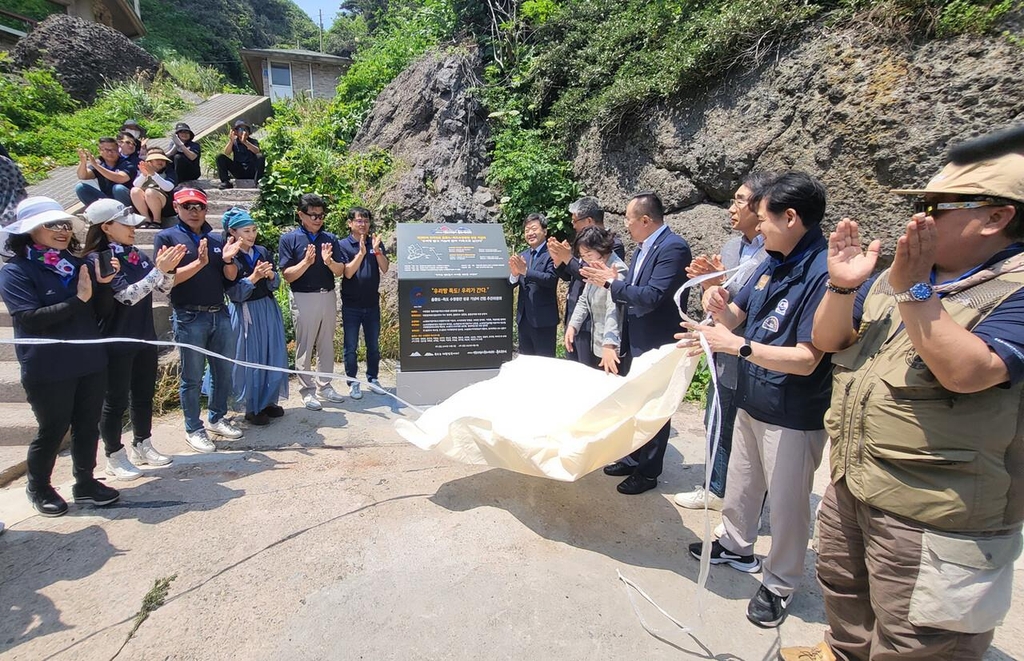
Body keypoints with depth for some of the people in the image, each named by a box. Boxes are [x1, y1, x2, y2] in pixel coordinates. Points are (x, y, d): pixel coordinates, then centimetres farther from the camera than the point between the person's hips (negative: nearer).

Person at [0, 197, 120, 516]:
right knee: (53, 430, 9)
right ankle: (38, 488, 32)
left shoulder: (77, 264, 7)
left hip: (90, 362, 5)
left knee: (88, 425, 12)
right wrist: (78, 300, -22)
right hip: (48, 370, -5)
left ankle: (85, 483, 29)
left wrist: (103, 283, -12)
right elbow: (29, 318, -19)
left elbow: (101, 310, 6)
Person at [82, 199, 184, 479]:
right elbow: (127, 295, -24)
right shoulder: (96, 260, -14)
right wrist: (158, 270, -26)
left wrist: (167, 269, -13)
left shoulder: (135, 254, 5)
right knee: (116, 401, 6)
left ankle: (142, 447, 31)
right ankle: (114, 457, 21)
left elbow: (164, 288, 6)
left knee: (144, 395, 16)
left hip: (144, 338, 7)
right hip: (115, 342, -6)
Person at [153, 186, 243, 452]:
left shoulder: (216, 240, 12)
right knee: (192, 377, 5)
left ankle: (217, 419, 30)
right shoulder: (167, 237, -3)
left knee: (224, 372, 13)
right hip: (189, 318, -5)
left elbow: (231, 278, 9)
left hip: (220, 315, 5)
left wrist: (228, 260, -10)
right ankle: (193, 429, 19)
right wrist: (199, 263, -22)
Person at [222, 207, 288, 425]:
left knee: (273, 356, 10)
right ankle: (252, 408, 16)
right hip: (246, 313, -5)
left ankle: (269, 401, 25)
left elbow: (275, 284, 8)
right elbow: (234, 294, -13)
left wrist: (270, 275, -12)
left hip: (269, 310, 5)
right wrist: (253, 277, -22)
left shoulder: (262, 252, 5)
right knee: (250, 360, 3)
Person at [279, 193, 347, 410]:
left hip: (328, 296, 4)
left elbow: (340, 272, 2)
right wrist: (306, 262, -23)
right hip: (304, 298, -4)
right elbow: (287, 275, -8)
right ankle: (307, 391, 12)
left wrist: (329, 262, -19)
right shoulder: (288, 239, -5)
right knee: (304, 347, 3)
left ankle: (324, 386, 23)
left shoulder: (330, 239, 5)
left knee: (326, 345, 12)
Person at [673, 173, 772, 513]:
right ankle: (716, 490, 43)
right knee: (718, 427, 22)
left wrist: (723, 285, -26)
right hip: (724, 359, 8)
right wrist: (708, 284, -10)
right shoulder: (731, 246, 7)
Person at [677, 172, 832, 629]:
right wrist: (719, 306, -15)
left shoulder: (824, 273, -24)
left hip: (793, 418, -8)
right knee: (740, 483, 25)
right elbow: (735, 317, 8)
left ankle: (779, 585, 32)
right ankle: (736, 547, 48)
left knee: (786, 504, 11)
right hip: (751, 402, 8)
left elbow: (807, 359, -27)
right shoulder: (771, 264, 2)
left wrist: (737, 345, -34)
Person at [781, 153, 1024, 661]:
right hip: (849, 486, 8)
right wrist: (842, 286, -13)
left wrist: (913, 289, -30)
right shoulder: (900, 272, 6)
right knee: (844, 594, 29)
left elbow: (966, 372, -30)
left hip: (934, 517, -7)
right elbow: (827, 340, 4)